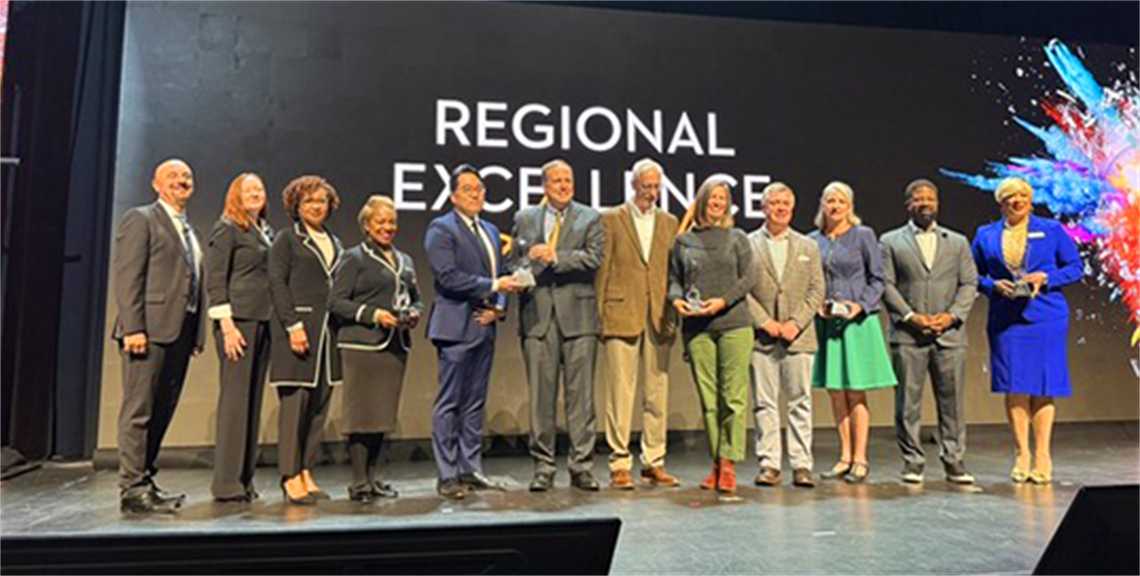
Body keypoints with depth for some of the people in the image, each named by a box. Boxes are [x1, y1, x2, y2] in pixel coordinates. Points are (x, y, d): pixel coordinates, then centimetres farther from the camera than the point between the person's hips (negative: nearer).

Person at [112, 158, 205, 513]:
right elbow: (126, 277, -9)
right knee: (139, 410, -4)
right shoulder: (140, 219, 0)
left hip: (180, 331, 8)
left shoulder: (190, 231, 23)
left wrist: (197, 332, 11)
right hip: (150, 330, -7)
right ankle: (132, 489, 2)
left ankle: (144, 480, 20)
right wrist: (133, 328, -17)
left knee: (162, 411, 11)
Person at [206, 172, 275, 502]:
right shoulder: (227, 228, 0)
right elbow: (214, 280, -7)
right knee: (234, 398, -6)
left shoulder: (267, 232, 19)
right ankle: (226, 482, 1)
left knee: (253, 399, 7)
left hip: (264, 322, 7)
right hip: (238, 320, -7)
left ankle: (244, 477, 13)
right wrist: (227, 325, -14)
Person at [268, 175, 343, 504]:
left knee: (320, 405, 6)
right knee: (295, 403, -6)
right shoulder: (287, 239, 4)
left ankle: (306, 472, 13)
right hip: (298, 326, -6)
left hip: (329, 330, 6)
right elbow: (277, 283, -5)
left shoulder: (335, 243, 20)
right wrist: (293, 325, -15)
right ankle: (290, 477, 2)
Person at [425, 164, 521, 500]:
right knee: (449, 403, -2)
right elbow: (448, 276, -16)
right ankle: (447, 476, 6)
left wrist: (498, 307, 1)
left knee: (475, 402, 11)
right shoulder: (441, 229, -4)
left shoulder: (491, 231, 19)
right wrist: (493, 286, -16)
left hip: (484, 327, 7)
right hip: (456, 327, -7)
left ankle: (470, 470, 19)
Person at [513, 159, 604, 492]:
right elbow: (515, 261, 15)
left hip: (578, 314, -1)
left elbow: (594, 258, -5)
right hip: (538, 315, 1)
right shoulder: (524, 218, 16)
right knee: (541, 394, 3)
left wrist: (554, 257, -13)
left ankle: (581, 467, 10)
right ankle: (543, 467, 14)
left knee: (580, 394, 1)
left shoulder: (590, 218, 10)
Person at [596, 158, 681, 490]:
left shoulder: (670, 223, 15)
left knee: (657, 393, 7)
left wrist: (674, 314, 5)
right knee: (621, 392, -2)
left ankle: (653, 462, 17)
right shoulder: (611, 220, 4)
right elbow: (602, 269, 1)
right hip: (621, 316, -3)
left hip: (659, 318, 4)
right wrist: (599, 315, -4)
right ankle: (619, 465, 7)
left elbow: (675, 271, 13)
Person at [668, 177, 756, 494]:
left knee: (734, 396, -5)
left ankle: (729, 463, -1)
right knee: (708, 399, 3)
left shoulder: (737, 238, 10)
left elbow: (748, 278, 3)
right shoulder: (683, 241, 13)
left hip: (734, 324, -1)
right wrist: (676, 298, -8)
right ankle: (716, 464, 11)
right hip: (696, 328, 1)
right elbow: (674, 278, 13)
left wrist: (723, 300, -11)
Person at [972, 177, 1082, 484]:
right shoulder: (985, 235, 10)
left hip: (1046, 317, -1)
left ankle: (1042, 454, 9)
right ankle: (1022, 453, 11)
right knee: (1014, 387, 1)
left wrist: (1046, 278, -9)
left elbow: (1076, 266, 8)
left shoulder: (1051, 230, 8)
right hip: (1005, 319, 1)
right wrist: (993, 285, -8)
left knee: (1043, 385, 0)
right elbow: (974, 275, 12)